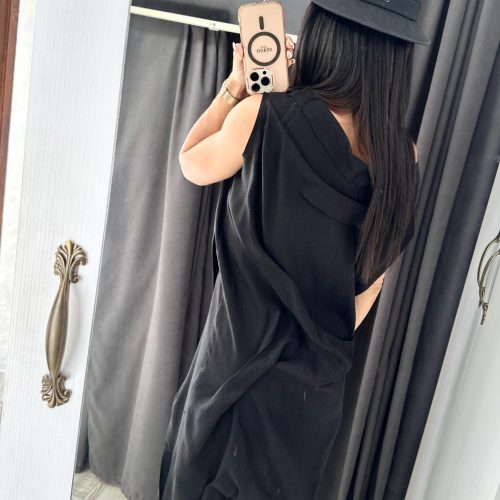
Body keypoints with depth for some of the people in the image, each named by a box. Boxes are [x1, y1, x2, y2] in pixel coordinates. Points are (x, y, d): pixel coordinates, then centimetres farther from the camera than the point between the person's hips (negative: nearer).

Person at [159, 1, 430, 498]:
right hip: (320, 372, 3)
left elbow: (192, 163, 0)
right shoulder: (402, 155, -9)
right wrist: (331, 342, 14)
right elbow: (372, 277, 1)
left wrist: (236, 84, 6)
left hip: (244, 354, -3)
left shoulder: (264, 117, -21)